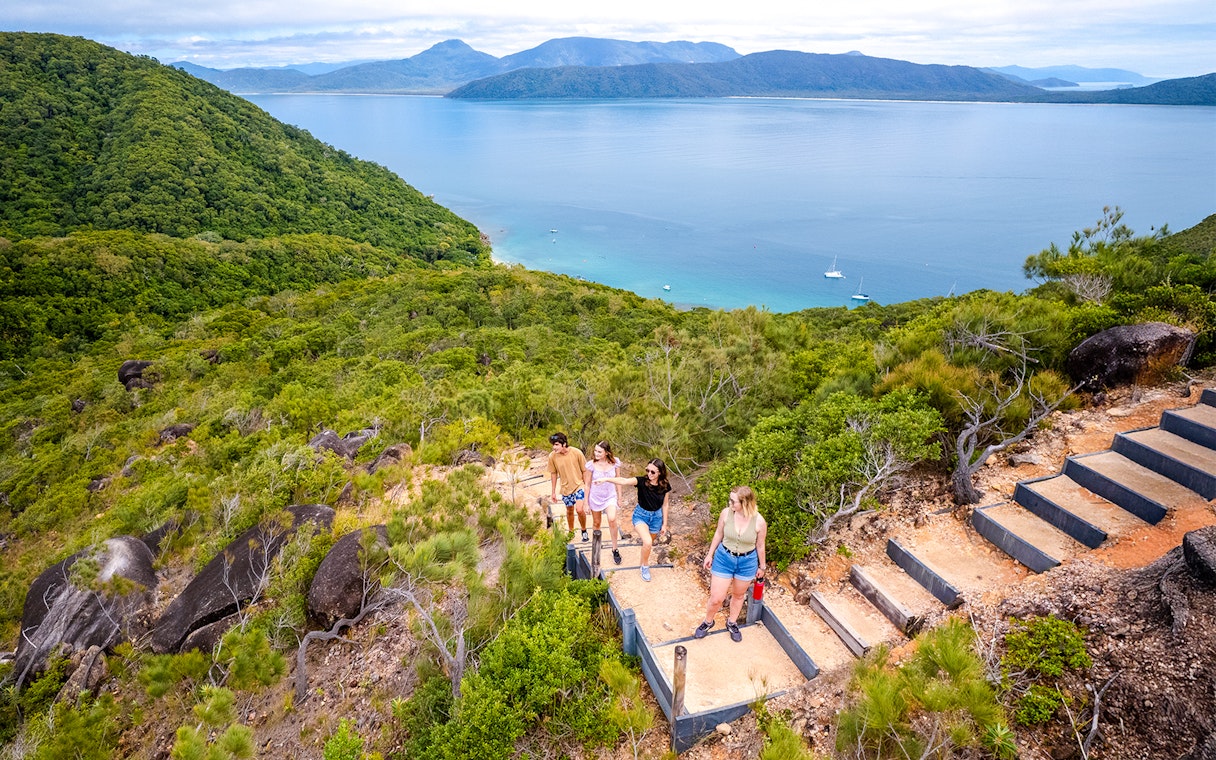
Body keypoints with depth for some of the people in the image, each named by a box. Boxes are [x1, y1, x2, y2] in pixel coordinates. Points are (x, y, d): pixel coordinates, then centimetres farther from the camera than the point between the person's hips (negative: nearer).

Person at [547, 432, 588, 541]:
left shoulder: (576, 453, -21)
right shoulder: (552, 456, -14)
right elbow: (553, 473, 1)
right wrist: (553, 492, 7)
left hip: (579, 485, -3)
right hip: (566, 488, 3)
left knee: (579, 509, -17)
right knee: (570, 511, 17)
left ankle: (584, 530, 10)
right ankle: (571, 532, 42)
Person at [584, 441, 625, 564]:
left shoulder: (615, 462, -12)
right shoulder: (591, 465, -15)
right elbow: (588, 484, -5)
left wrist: (619, 495, 7)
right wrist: (586, 501, -1)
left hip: (610, 496, -1)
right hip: (595, 497, 1)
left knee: (612, 519, -22)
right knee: (596, 523, 15)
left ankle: (615, 549, -5)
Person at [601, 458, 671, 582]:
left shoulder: (665, 486, -14)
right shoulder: (642, 481, -23)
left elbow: (664, 505, -2)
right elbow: (624, 481, -38)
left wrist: (664, 524, 4)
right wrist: (606, 479, -54)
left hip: (656, 517, 3)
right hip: (641, 515, -3)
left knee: (649, 543, 18)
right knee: (647, 542, -21)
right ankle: (645, 566, 7)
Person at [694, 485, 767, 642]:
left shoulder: (759, 522, -21)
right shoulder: (726, 513, -19)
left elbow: (760, 545, -5)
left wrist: (761, 567, 8)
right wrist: (710, 555, 7)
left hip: (746, 562, 0)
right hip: (724, 558, 0)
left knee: (738, 595, 23)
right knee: (716, 599, 5)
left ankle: (732, 623, 49)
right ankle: (708, 622, 36)